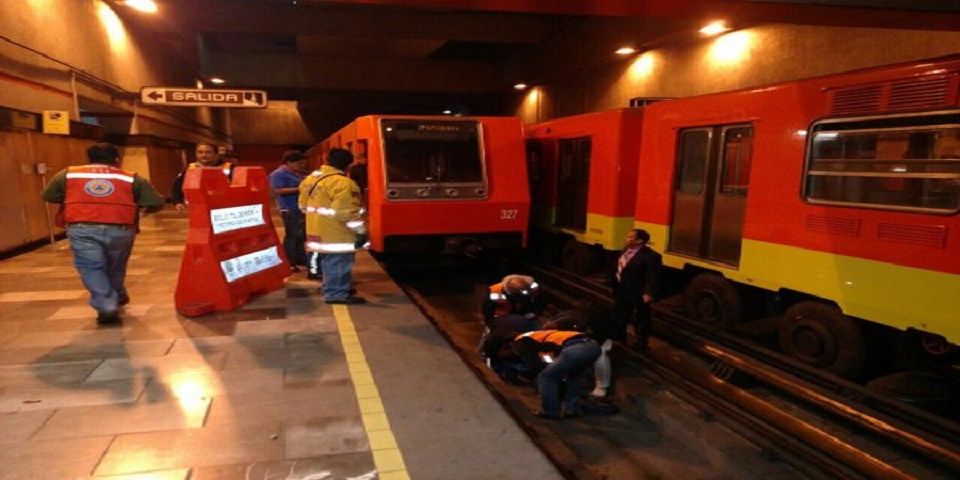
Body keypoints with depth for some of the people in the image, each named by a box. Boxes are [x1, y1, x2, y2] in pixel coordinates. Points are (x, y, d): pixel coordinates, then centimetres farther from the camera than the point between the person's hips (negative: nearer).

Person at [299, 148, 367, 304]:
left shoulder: (311, 179, 11)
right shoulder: (342, 183, -19)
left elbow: (304, 204, 19)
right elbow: (347, 211, -22)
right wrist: (360, 231, -16)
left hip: (319, 230, 10)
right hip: (336, 233, -10)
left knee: (330, 261, 20)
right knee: (338, 263, -3)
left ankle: (331, 289, 32)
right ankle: (337, 294, 0)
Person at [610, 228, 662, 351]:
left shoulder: (650, 256, -21)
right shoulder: (626, 250, 6)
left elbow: (652, 277, -23)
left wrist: (648, 293, -29)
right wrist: (614, 283, 18)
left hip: (637, 293, -9)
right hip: (621, 290, 9)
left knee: (640, 321, 8)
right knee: (619, 317, 23)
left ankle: (640, 345, 23)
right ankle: (618, 341, 41)